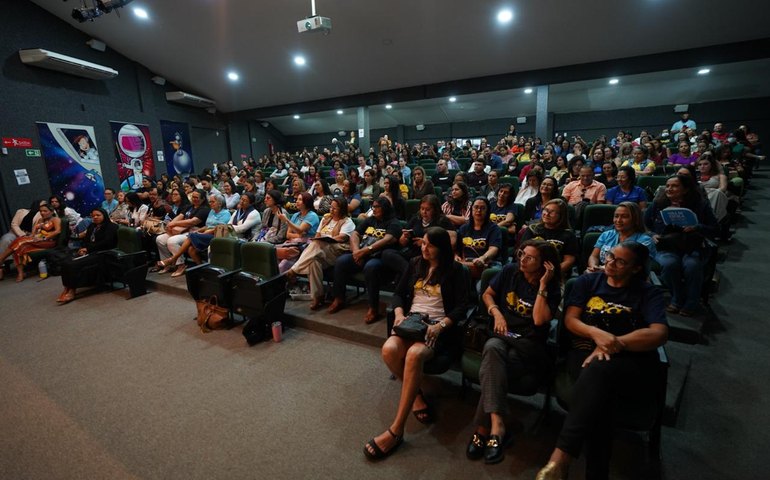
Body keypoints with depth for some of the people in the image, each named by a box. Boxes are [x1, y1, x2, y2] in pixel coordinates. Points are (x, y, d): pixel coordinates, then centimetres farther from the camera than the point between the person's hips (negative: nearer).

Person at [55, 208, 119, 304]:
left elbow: (105, 243, -13)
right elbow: (85, 240, 19)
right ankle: (66, 288, -13)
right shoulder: (92, 226, 24)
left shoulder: (111, 227, -1)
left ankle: (72, 291, -16)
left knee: (74, 265, -26)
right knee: (65, 263, -16)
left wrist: (88, 248, -12)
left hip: (100, 253, -8)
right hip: (88, 252, 8)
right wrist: (82, 248, -3)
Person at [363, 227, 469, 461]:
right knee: (389, 350, -29)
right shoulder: (415, 263, 15)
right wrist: (399, 314, -5)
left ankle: (396, 430, -27)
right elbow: (399, 293, 15)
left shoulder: (454, 270, 2)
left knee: (414, 354, -36)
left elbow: (461, 306, -3)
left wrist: (441, 325, -19)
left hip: (438, 325, -4)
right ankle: (416, 395, -2)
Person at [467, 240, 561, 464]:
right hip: (502, 335, 2)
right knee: (492, 349, -38)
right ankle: (496, 424, -44)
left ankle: (483, 429, -27)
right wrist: (497, 313, -4)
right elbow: (487, 294, 15)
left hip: (529, 344, -2)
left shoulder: (552, 288, 0)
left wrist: (542, 285, -16)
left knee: (491, 369, -33)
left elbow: (539, 320, -17)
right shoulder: (510, 271, 7)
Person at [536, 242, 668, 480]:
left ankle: (560, 459, -45)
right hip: (586, 352, 2)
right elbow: (570, 320, 5)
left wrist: (613, 343, -18)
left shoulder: (648, 293, 9)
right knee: (601, 391, -36)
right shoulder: (587, 281, 15)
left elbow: (659, 334, -7)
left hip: (633, 363, -1)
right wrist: (596, 334, -16)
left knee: (598, 369, -38)